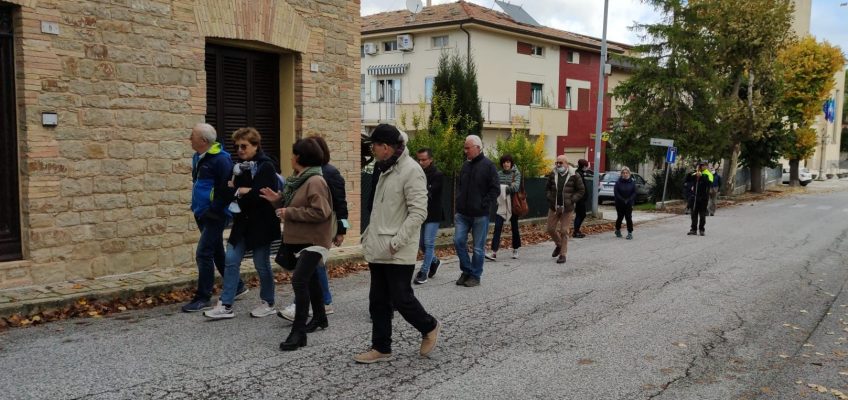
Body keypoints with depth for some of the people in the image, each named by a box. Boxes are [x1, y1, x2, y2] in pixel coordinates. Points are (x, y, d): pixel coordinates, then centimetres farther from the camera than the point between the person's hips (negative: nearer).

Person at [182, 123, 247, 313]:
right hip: (203, 214, 10)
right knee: (217, 253, 16)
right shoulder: (198, 157, 11)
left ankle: (203, 298, 1)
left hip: (215, 216, -10)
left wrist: (214, 210, -19)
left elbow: (228, 189, -21)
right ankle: (237, 286, 30)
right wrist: (197, 207, 17)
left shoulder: (220, 159, -18)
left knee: (203, 254, -9)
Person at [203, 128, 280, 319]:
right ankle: (225, 305, 8)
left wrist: (246, 192, -14)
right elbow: (234, 190, 13)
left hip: (261, 224, -7)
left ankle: (268, 303, 21)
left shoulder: (266, 166, -11)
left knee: (262, 264, 4)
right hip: (242, 222, 7)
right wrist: (234, 189, -8)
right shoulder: (240, 167, 11)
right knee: (231, 260, 2)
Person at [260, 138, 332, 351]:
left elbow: (320, 212, -28)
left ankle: (299, 332, -15)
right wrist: (278, 200, 4)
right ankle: (319, 317, 39)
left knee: (299, 280, -19)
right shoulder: (299, 179, 12)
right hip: (298, 240, 11)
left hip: (313, 241, -11)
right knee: (309, 278, 22)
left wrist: (289, 213, -22)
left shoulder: (315, 182, -19)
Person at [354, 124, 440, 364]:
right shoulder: (386, 170, 15)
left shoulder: (411, 170, -15)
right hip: (378, 250, 9)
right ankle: (381, 348, 22)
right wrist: (369, 234, 15)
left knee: (401, 298, -2)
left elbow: (418, 212, -21)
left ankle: (430, 328, 24)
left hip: (398, 252, -9)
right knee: (378, 301, 12)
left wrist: (397, 241, -22)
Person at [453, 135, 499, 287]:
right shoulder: (465, 165, 11)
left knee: (478, 247, 3)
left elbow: (495, 190, -9)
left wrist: (484, 206, -14)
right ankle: (466, 271, 17)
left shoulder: (488, 166, -7)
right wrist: (458, 206, 10)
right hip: (463, 214, 6)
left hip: (480, 215, -5)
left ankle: (475, 276, 15)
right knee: (458, 241, 0)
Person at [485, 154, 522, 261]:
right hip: (501, 205, 1)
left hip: (513, 204, -1)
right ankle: (494, 252, -15)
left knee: (514, 227, 11)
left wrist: (503, 188, -15)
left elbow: (515, 187, -16)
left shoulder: (516, 173, -2)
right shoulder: (499, 174, 7)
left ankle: (515, 250, 27)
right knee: (497, 227, -10)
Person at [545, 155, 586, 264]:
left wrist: (571, 200, -11)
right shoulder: (553, 175, 3)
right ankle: (558, 245, 36)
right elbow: (547, 188, 14)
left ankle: (563, 254, 10)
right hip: (553, 207, 4)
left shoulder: (574, 176, -8)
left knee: (564, 231, -1)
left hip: (567, 209, -4)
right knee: (550, 229, 8)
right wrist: (550, 198, -2)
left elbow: (581, 190, -2)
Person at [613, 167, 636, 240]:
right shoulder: (618, 182, -6)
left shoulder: (632, 182, -1)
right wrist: (622, 200, -14)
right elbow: (616, 193, -8)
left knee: (629, 218, -4)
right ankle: (618, 230, 31)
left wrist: (629, 200, -12)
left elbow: (634, 193, -1)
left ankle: (630, 233, 2)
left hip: (629, 204, 0)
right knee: (620, 217, 10)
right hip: (620, 204, 0)